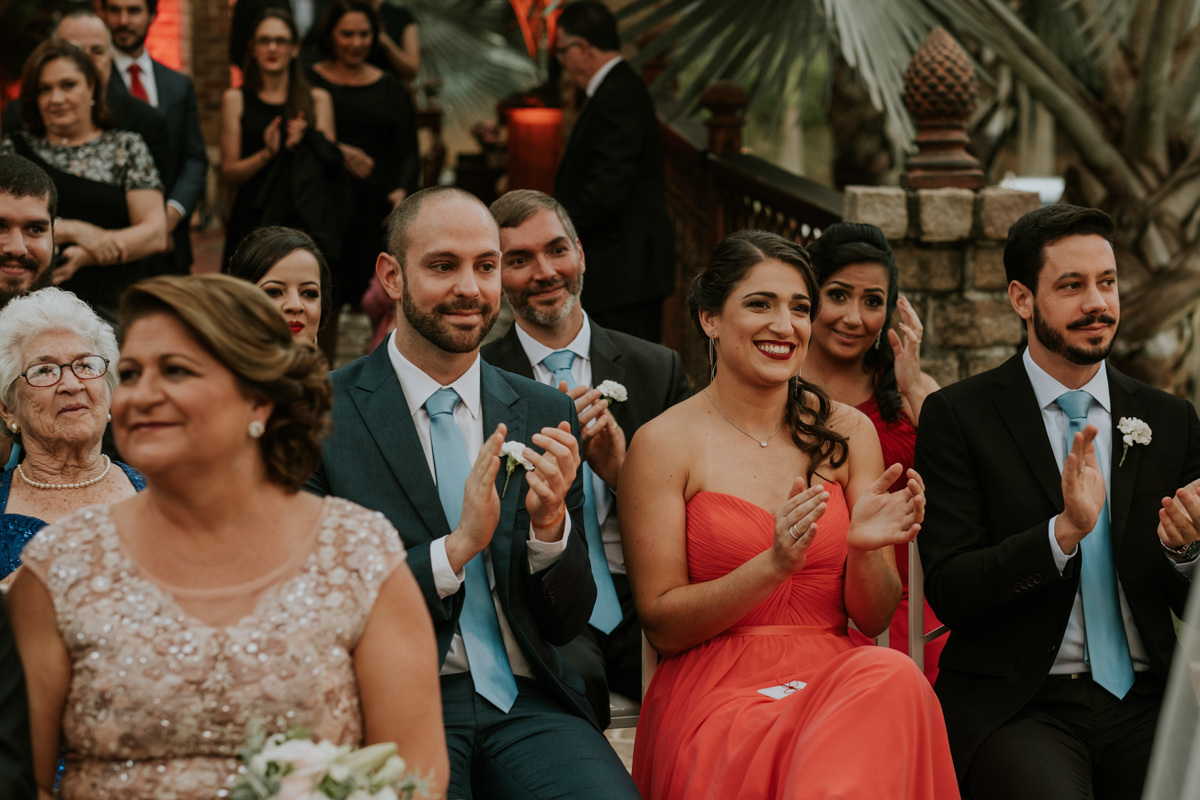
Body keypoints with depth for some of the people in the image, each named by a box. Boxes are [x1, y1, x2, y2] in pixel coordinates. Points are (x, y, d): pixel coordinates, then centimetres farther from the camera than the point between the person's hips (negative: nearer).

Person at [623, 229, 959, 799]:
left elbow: (873, 619, 10)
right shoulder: (664, 443, -1)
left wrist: (865, 551, -13)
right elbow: (661, 626, -3)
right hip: (714, 694, -4)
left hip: (834, 678, 4)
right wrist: (774, 566, -18)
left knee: (893, 676, -31)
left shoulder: (847, 432, 10)